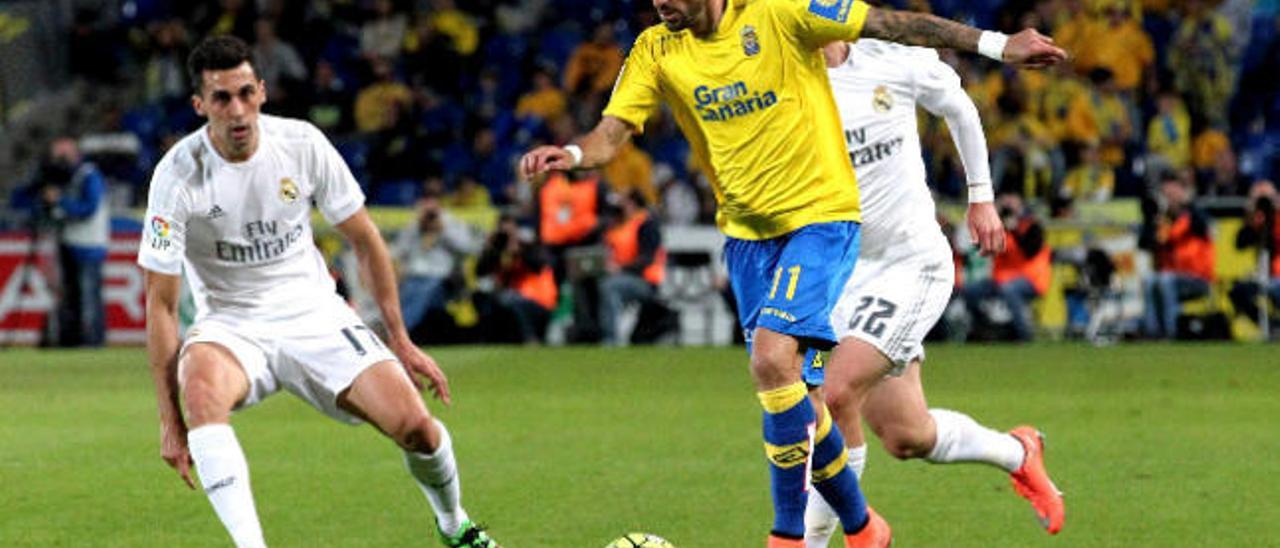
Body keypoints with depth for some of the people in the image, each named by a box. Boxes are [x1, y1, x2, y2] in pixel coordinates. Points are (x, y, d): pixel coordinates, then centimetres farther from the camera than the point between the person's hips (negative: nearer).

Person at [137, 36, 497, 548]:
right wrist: (170, 418, -18)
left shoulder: (303, 143, -9)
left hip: (314, 313, 2)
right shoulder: (178, 175, -16)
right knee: (200, 385, -38)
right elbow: (160, 302, -13)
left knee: (412, 422, -15)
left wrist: (399, 340, 5)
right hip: (230, 326, -2)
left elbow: (364, 240, 5)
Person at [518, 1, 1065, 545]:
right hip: (744, 231, 6)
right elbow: (612, 132, -5)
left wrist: (998, 45, -13)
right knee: (790, 397, 7)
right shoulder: (656, 50, 0)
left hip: (818, 217, -6)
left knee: (772, 360, -22)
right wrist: (571, 153, -29)